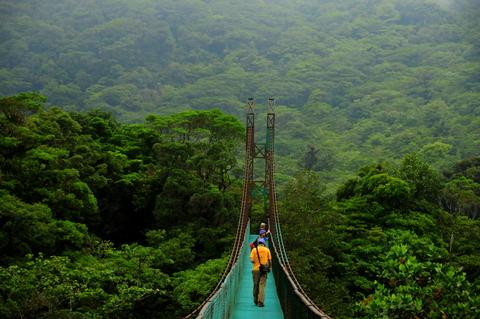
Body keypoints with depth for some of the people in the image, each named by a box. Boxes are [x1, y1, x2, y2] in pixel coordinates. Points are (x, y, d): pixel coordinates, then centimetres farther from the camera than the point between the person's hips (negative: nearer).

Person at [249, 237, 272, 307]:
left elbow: (251, 260, -8)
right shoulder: (267, 250, 3)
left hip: (256, 269, 1)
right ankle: (260, 302, -10)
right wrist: (269, 267, 17)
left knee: (255, 285, 13)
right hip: (264, 270, -1)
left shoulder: (254, 250, 1)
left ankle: (255, 300, 21)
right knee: (262, 285, -2)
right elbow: (270, 260, 2)